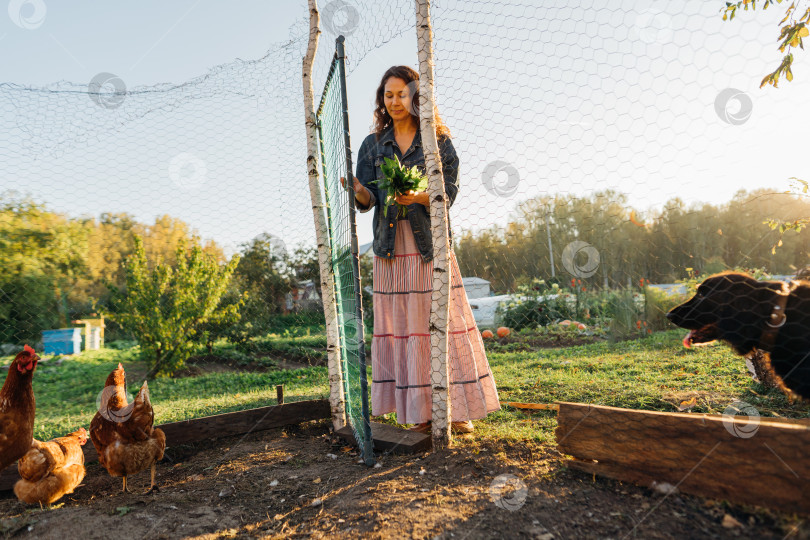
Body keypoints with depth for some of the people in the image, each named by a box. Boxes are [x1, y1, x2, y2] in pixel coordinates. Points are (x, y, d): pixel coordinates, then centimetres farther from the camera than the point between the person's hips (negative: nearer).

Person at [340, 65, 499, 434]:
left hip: (430, 244, -2)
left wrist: (418, 197, -23)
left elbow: (448, 194, -3)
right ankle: (421, 412, 12)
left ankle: (458, 409, 9)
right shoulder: (372, 145, 13)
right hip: (391, 247, 2)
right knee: (401, 328, 1)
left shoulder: (438, 142, 7)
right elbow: (369, 200, 3)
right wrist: (359, 191, -20)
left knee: (444, 321, -3)